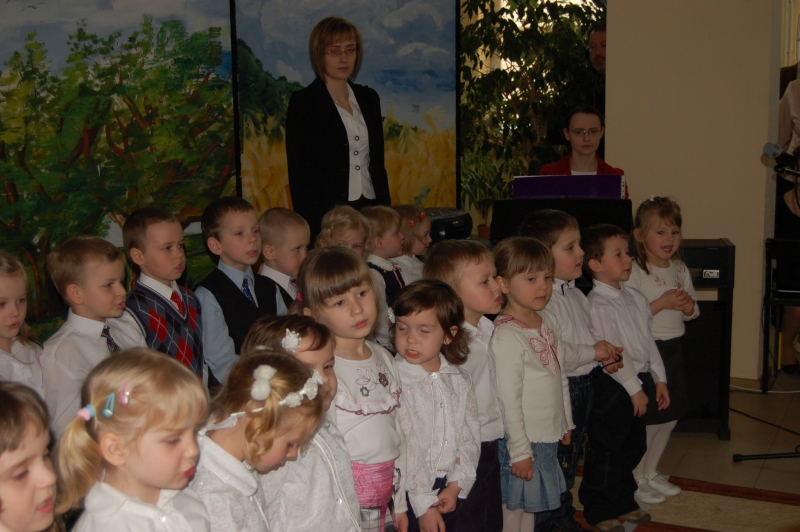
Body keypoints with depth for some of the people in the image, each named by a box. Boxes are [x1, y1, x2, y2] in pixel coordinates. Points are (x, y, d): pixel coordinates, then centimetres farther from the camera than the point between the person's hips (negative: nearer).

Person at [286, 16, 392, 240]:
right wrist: (312, 228, -14)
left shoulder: (369, 98, 12)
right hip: (328, 215, -5)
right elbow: (299, 173, -8)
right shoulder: (302, 102, -4)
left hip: (371, 211, 5)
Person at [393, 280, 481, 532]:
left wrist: (456, 484, -9)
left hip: (450, 492, 5)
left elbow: (470, 434, 1)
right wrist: (424, 503, -17)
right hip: (411, 495, -4)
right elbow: (402, 447, -17)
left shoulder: (459, 380, 2)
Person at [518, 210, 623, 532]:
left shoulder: (576, 294, 10)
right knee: (555, 460, 1)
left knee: (571, 457, 22)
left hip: (583, 384, 10)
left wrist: (606, 357, 6)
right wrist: (594, 352, -20)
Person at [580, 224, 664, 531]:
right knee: (606, 450, 2)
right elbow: (611, 352, -21)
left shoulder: (634, 297, 9)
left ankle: (623, 502, 35)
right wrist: (634, 388, -18)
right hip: (612, 387, -8)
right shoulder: (598, 304, -18)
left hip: (640, 381, 9)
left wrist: (658, 379, 11)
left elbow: (647, 340, 13)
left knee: (634, 446, 19)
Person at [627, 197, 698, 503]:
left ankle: (650, 473, 31)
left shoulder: (679, 269, 9)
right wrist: (662, 303, -24)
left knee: (671, 415, 14)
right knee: (646, 418, -2)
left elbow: (693, 312, 17)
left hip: (673, 349, 8)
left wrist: (687, 305, -5)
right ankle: (636, 480, 16)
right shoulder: (634, 272, -14)